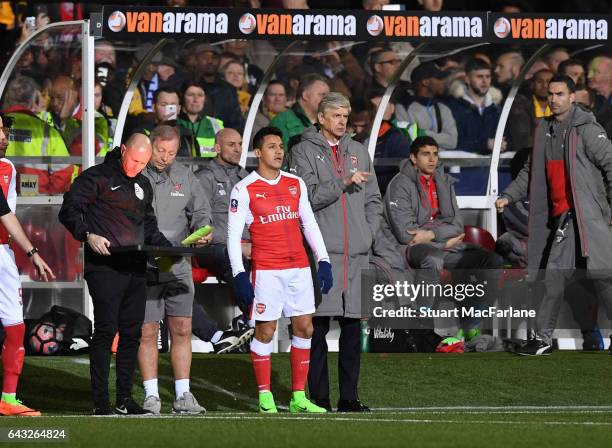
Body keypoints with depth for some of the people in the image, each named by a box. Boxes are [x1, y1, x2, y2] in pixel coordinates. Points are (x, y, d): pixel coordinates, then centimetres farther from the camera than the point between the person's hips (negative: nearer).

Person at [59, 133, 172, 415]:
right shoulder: (97, 177, -3)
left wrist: (166, 248, 10)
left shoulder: (143, 185, 19)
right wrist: (88, 235, -23)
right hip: (105, 267, -7)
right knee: (106, 330, -10)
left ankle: (125, 399, 12)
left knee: (132, 333, 6)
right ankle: (101, 402, -8)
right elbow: (69, 211, -8)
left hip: (136, 268, 7)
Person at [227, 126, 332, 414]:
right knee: (265, 331, -2)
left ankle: (299, 397, 11)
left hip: (299, 267, 5)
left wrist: (323, 261, 7)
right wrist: (239, 274, -12)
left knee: (304, 328, 4)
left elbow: (310, 225, 16)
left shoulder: (296, 184, 11)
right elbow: (233, 234, -4)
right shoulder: (244, 190, -4)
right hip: (266, 270, -5)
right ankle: (265, 397, 6)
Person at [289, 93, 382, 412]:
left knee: (353, 326, 5)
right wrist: (345, 182, -17)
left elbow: (373, 199, 21)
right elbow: (309, 196, -10)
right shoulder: (305, 152, 1)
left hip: (357, 252, 5)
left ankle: (349, 396, 9)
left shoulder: (358, 152, 18)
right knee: (318, 324, -5)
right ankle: (319, 396, -2)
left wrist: (368, 232, 8)